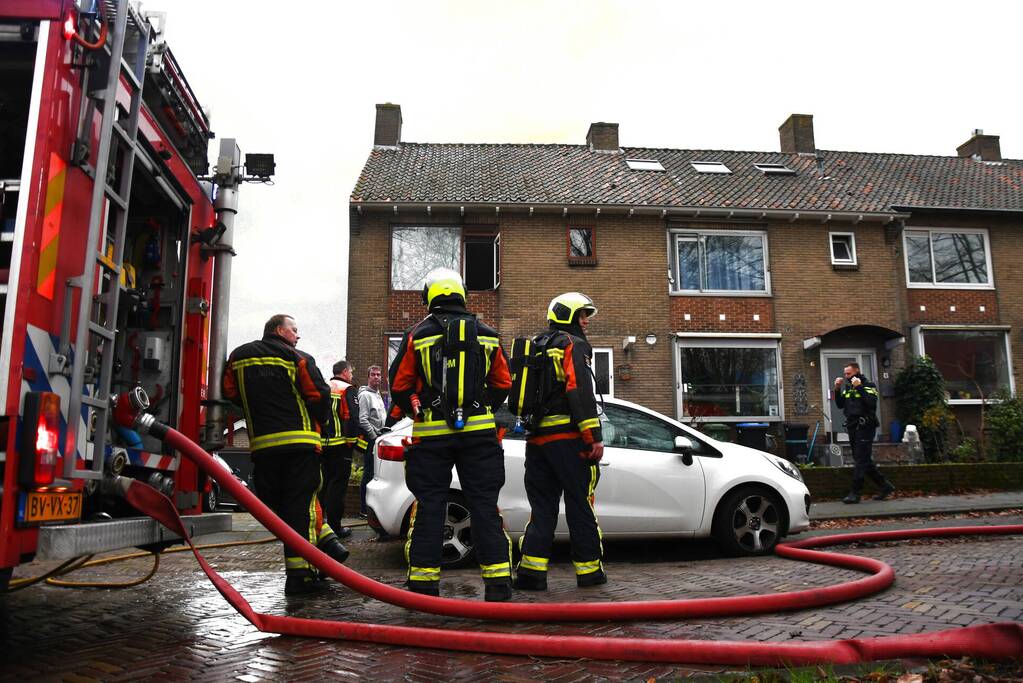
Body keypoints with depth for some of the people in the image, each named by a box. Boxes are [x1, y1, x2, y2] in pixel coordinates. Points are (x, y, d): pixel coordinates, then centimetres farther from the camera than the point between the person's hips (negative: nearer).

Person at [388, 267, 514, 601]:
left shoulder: (417, 336, -1)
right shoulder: (487, 335, 6)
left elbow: (399, 386, 1)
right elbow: (502, 384, 11)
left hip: (431, 435, -1)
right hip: (480, 431, 2)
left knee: (428, 506, 6)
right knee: (484, 505, 6)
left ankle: (423, 582, 11)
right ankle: (498, 582, 7)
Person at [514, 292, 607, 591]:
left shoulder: (535, 346, 21)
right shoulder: (573, 345, -4)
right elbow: (580, 392, -16)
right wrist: (595, 438, -16)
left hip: (536, 438, 7)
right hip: (567, 437, -7)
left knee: (541, 507, 9)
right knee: (580, 505, 2)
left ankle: (531, 569, 4)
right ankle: (589, 570, 10)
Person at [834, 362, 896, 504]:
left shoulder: (868, 385, -4)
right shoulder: (847, 387, 17)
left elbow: (871, 402, -20)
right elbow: (840, 404, 12)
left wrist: (859, 387, -21)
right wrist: (837, 389, 0)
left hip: (865, 427, -8)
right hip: (852, 427, 8)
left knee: (860, 460, -8)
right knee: (865, 461, 11)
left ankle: (855, 493, -9)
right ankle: (886, 486, 21)